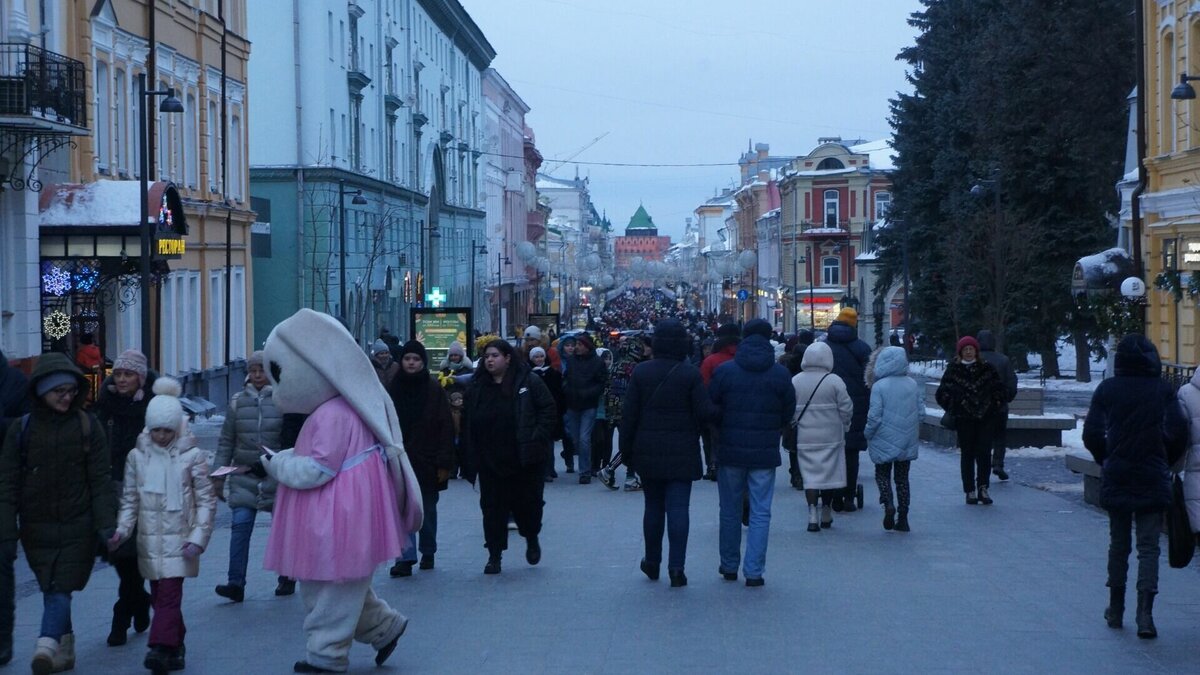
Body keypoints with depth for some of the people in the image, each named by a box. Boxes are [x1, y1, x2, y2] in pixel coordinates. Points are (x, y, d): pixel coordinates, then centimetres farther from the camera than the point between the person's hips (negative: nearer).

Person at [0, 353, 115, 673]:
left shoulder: (88, 426, -1)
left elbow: (100, 479, 0)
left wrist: (106, 523, -6)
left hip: (77, 526, -2)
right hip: (36, 526, 2)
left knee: (61, 588, -10)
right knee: (53, 590, 7)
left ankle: (48, 644, -22)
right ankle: (64, 649, 17)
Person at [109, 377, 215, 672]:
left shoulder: (192, 456, -4)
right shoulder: (137, 456, 5)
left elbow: (206, 500, -2)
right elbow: (130, 499, 10)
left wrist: (198, 537, -10)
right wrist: (122, 530, -3)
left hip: (178, 539, -4)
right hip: (149, 539, 4)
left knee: (169, 594, -12)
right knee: (159, 595, 9)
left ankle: (161, 649, -15)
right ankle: (175, 646, 21)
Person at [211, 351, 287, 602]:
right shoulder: (238, 401, 6)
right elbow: (226, 441, 10)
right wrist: (218, 476, 7)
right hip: (244, 476, 2)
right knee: (240, 526, -9)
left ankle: (287, 578, 26)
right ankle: (236, 583, -9)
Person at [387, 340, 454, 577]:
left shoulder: (434, 389, -6)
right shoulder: (394, 389, 1)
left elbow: (446, 427, -8)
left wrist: (444, 463, -12)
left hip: (427, 461, -1)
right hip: (400, 460, 1)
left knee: (428, 510, 13)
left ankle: (428, 553, 29)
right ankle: (406, 557, -10)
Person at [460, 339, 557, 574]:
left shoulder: (528, 381, -5)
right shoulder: (477, 386, 5)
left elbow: (548, 409, -4)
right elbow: (470, 424, 8)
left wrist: (537, 439, -12)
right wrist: (472, 458, 2)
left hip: (524, 459, -2)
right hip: (491, 461, 3)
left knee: (527, 502, 8)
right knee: (492, 508, 2)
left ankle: (532, 539, 35)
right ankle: (494, 555, 9)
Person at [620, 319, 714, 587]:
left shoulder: (641, 372, -2)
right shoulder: (691, 374, -9)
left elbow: (629, 414, -1)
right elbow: (705, 412, -12)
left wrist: (627, 449, 7)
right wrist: (692, 433, 10)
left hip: (648, 452, 2)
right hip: (682, 453, -2)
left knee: (653, 506, 15)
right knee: (678, 508, -1)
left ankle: (652, 563, 25)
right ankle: (676, 567, -7)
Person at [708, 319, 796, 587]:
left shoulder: (724, 371, -5)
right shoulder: (780, 374, -3)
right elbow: (788, 414, 4)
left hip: (730, 451, 0)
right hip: (765, 453, 0)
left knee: (730, 512, 14)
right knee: (760, 513, 4)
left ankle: (729, 567, 22)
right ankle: (754, 571, -1)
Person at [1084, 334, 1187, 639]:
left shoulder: (1107, 389, -2)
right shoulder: (1163, 390, -4)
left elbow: (1091, 434, -5)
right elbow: (1178, 434, -9)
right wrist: (1165, 463, 7)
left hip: (1116, 479, 1)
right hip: (1153, 481, -1)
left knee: (1118, 543, 15)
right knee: (1149, 546, 1)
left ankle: (1116, 609, 22)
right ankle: (1145, 613, -13)